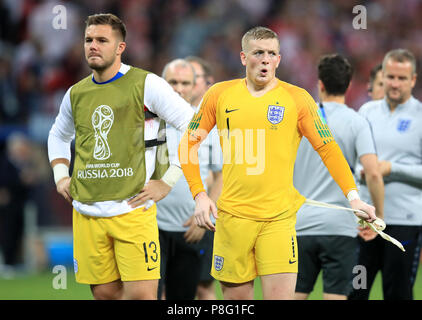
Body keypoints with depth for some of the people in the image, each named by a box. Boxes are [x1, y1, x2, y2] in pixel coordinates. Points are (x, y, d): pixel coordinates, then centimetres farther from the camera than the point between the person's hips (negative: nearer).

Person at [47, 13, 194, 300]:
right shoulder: (76, 93, 13)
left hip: (132, 209, -4)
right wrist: (60, 177, 17)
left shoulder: (146, 85, -3)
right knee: (104, 292, 3)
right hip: (86, 211, 5)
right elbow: (58, 136, 33)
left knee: (140, 293, -13)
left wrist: (167, 182, -7)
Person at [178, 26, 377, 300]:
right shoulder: (220, 94, 6)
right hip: (232, 215, 2)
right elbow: (189, 145, 13)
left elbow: (328, 149, 0)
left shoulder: (297, 98, 2)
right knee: (236, 296, 5)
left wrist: (353, 196, -11)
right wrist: (199, 195, 2)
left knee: (281, 295, -11)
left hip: (279, 218, -2)